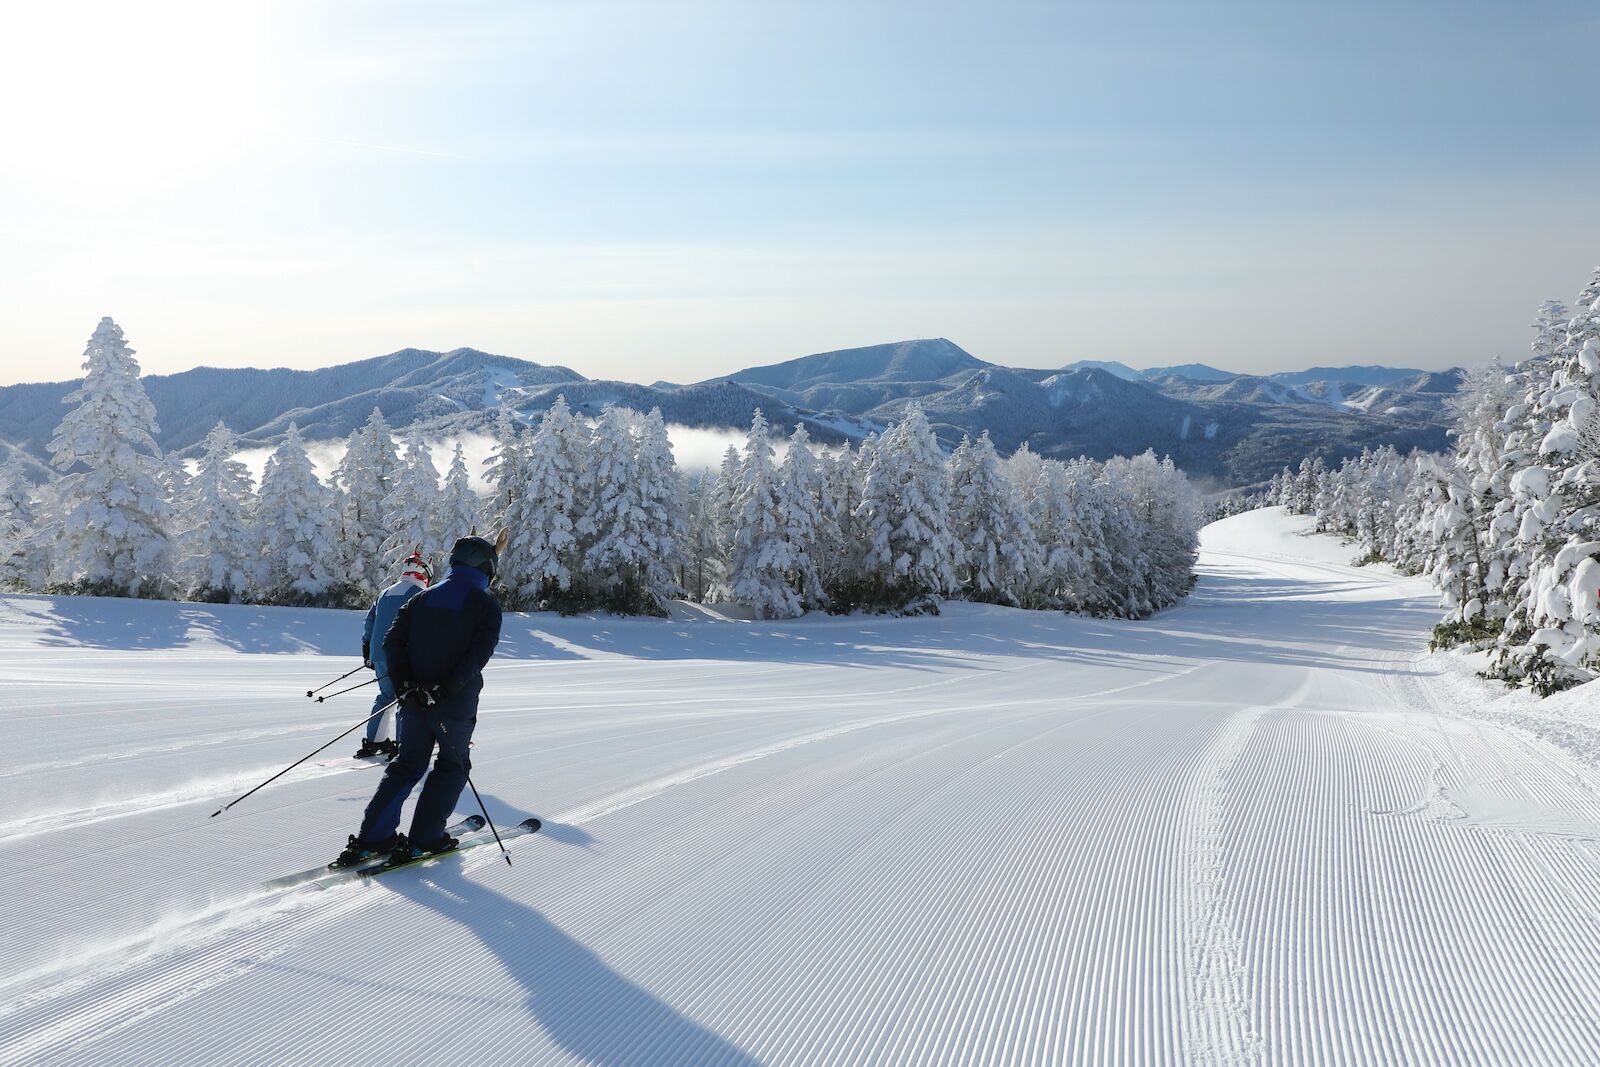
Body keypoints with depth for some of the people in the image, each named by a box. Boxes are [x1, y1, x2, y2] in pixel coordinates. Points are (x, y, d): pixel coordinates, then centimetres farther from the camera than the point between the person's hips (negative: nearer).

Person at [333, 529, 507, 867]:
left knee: (408, 764, 17)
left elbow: (393, 641, 1)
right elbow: (480, 652, -20)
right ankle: (424, 839, 10)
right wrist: (449, 687, -21)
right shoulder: (486, 603, -6)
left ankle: (372, 837, 10)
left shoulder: (422, 598, 9)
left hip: (415, 698, 5)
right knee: (452, 766, 14)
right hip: (456, 705, -5)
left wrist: (402, 683, -5)